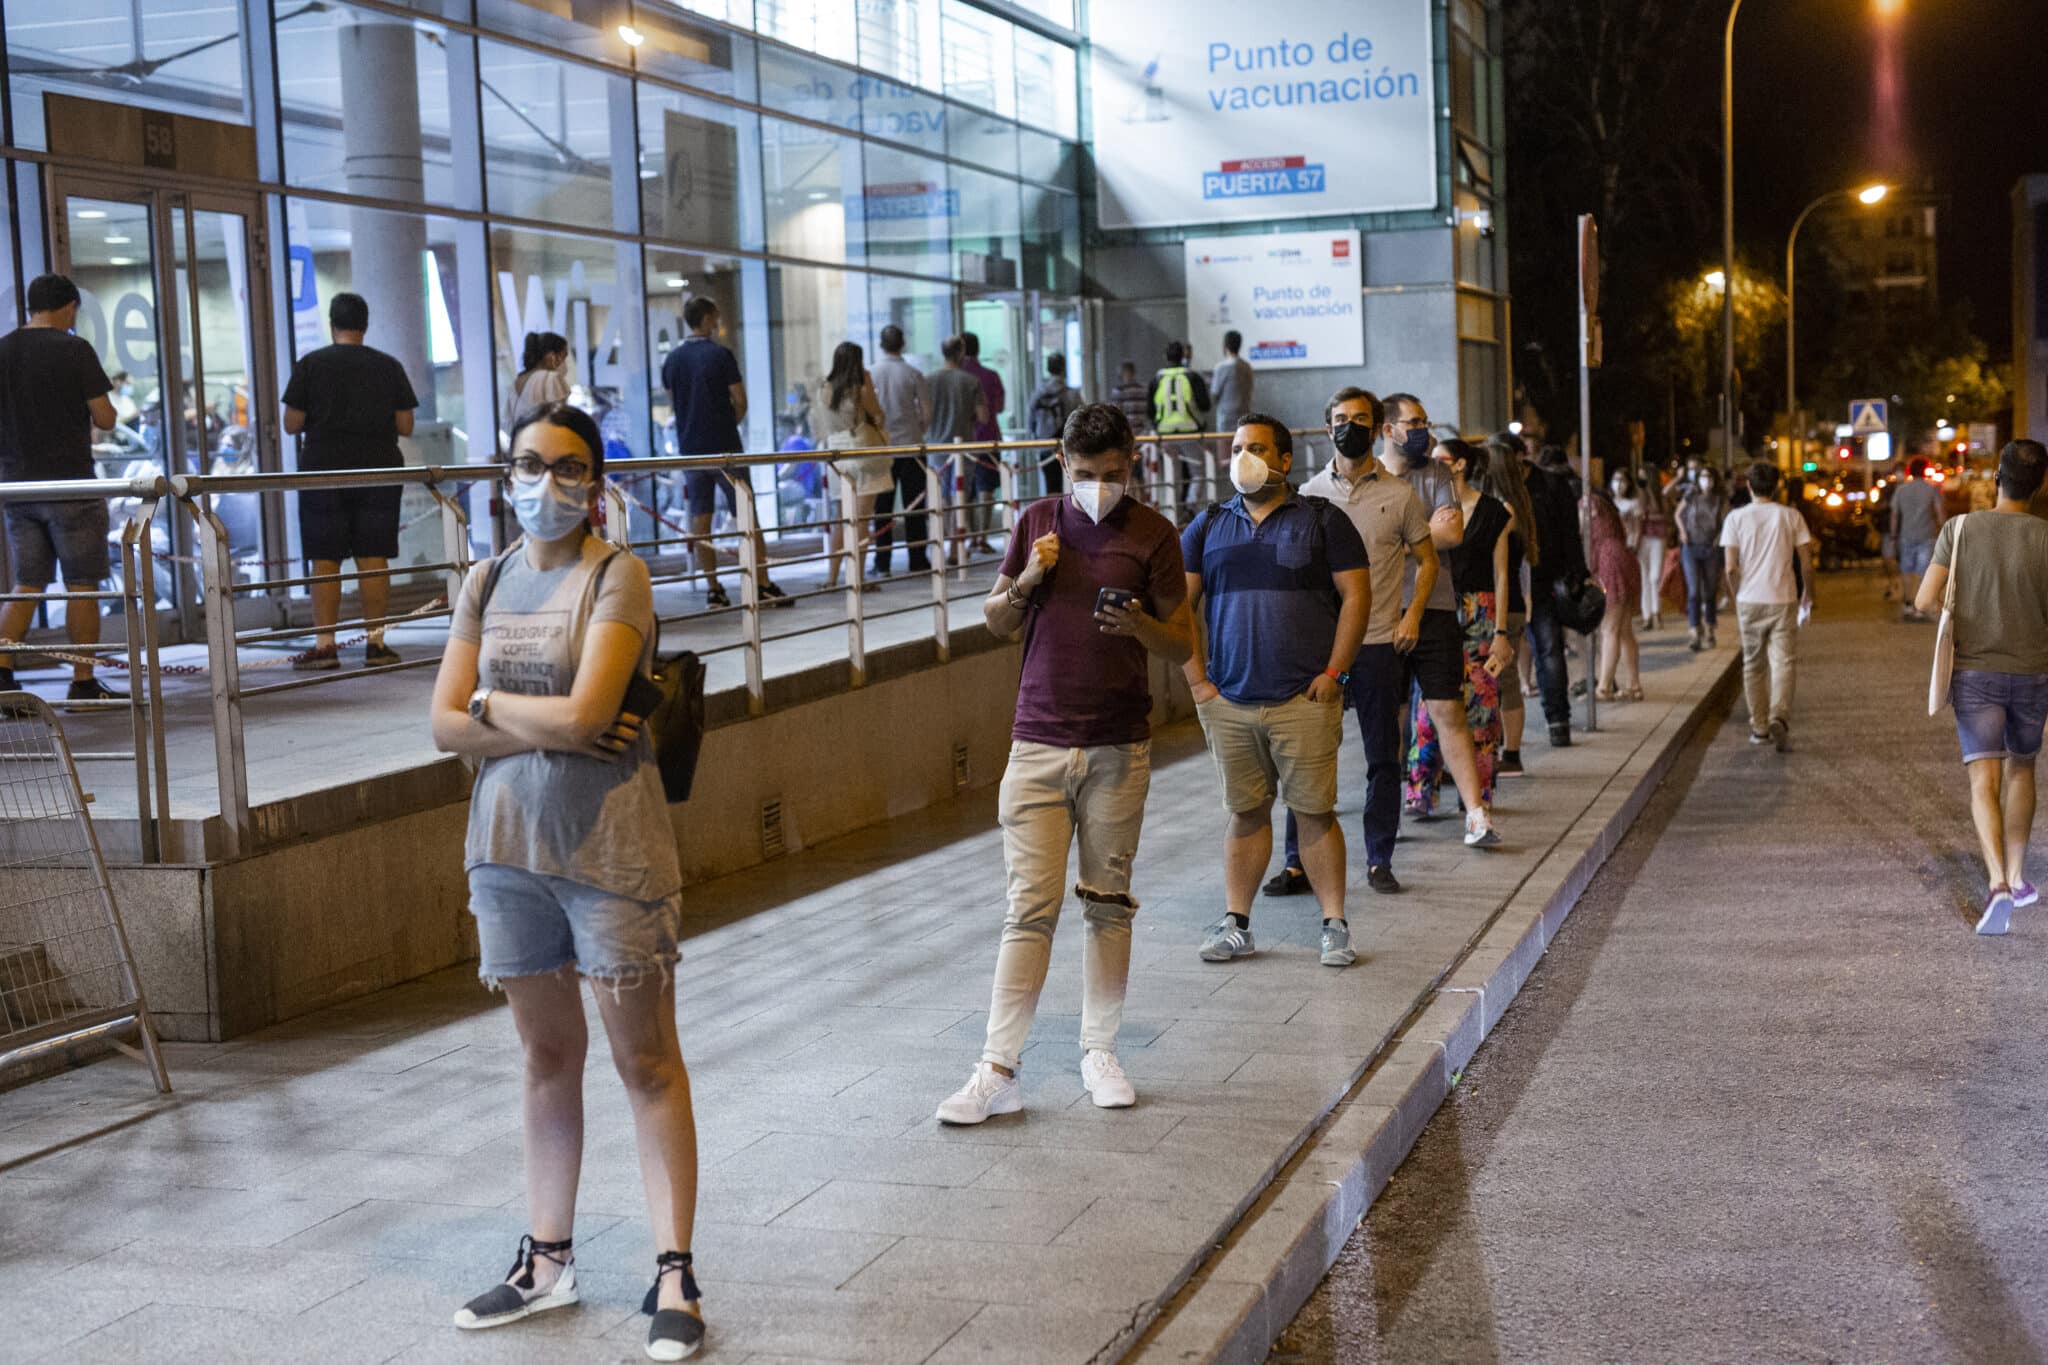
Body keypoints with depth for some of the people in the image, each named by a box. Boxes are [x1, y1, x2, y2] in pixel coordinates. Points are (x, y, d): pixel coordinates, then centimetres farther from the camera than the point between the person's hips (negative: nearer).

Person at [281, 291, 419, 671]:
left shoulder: (310, 365, -2)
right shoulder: (389, 366, 4)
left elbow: (291, 424, -3)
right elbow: (405, 425, 4)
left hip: (324, 470, -2)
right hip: (379, 469, 2)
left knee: (325, 561, 0)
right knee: (374, 558, 3)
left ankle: (324, 645, -3)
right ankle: (377, 643, 1)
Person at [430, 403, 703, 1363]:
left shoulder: (617, 575, -9)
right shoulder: (487, 583, 8)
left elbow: (584, 711, -21)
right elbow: (446, 727, 1)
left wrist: (492, 704, -5)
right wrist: (548, 728, -13)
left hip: (608, 844, -5)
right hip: (508, 841, 6)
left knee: (645, 1061, 1)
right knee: (547, 1055, 15)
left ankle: (674, 1275, 7)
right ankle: (547, 1262, 26)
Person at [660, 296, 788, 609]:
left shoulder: (672, 359, 7)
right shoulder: (719, 354, -8)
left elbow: (673, 404, 13)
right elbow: (740, 401, -7)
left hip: (690, 447, 5)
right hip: (723, 446, -4)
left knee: (700, 519, 6)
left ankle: (713, 589, 5)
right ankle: (763, 585, -2)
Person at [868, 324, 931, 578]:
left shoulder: (869, 375, -3)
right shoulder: (913, 374, -5)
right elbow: (927, 414, -3)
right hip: (909, 445, -1)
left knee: (882, 508, 6)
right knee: (914, 508, 5)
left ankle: (882, 564, 4)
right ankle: (917, 561, 5)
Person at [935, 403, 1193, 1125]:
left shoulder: (1153, 533, 0)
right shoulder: (1039, 521, 6)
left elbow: (1182, 646, 2)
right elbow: (995, 621, 14)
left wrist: (1139, 626, -19)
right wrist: (1025, 583, -7)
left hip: (1119, 747, 0)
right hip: (1039, 741, 1)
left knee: (1109, 903, 8)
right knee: (1031, 905, -4)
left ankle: (1099, 1051, 21)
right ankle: (997, 1071, -2)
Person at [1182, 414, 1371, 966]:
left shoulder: (1321, 521, 4)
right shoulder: (1208, 527, 12)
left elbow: (1356, 596, 1)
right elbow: (1179, 605, 11)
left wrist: (1333, 674, -7)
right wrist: (1197, 680, 2)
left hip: (1305, 699, -3)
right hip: (1229, 701, 3)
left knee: (1315, 811, -1)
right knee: (1245, 812, 7)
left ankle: (1335, 925, 6)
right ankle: (1235, 924, 13)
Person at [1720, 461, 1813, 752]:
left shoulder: (1736, 518, -1)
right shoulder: (1791, 517, 0)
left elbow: (1731, 568, -5)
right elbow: (1806, 564, -1)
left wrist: (1737, 597, 10)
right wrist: (1808, 596, 14)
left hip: (1749, 600, 1)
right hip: (1783, 599, -1)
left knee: (1753, 665, 12)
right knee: (1783, 662, -2)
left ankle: (1759, 727, 18)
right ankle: (1779, 716, -23)